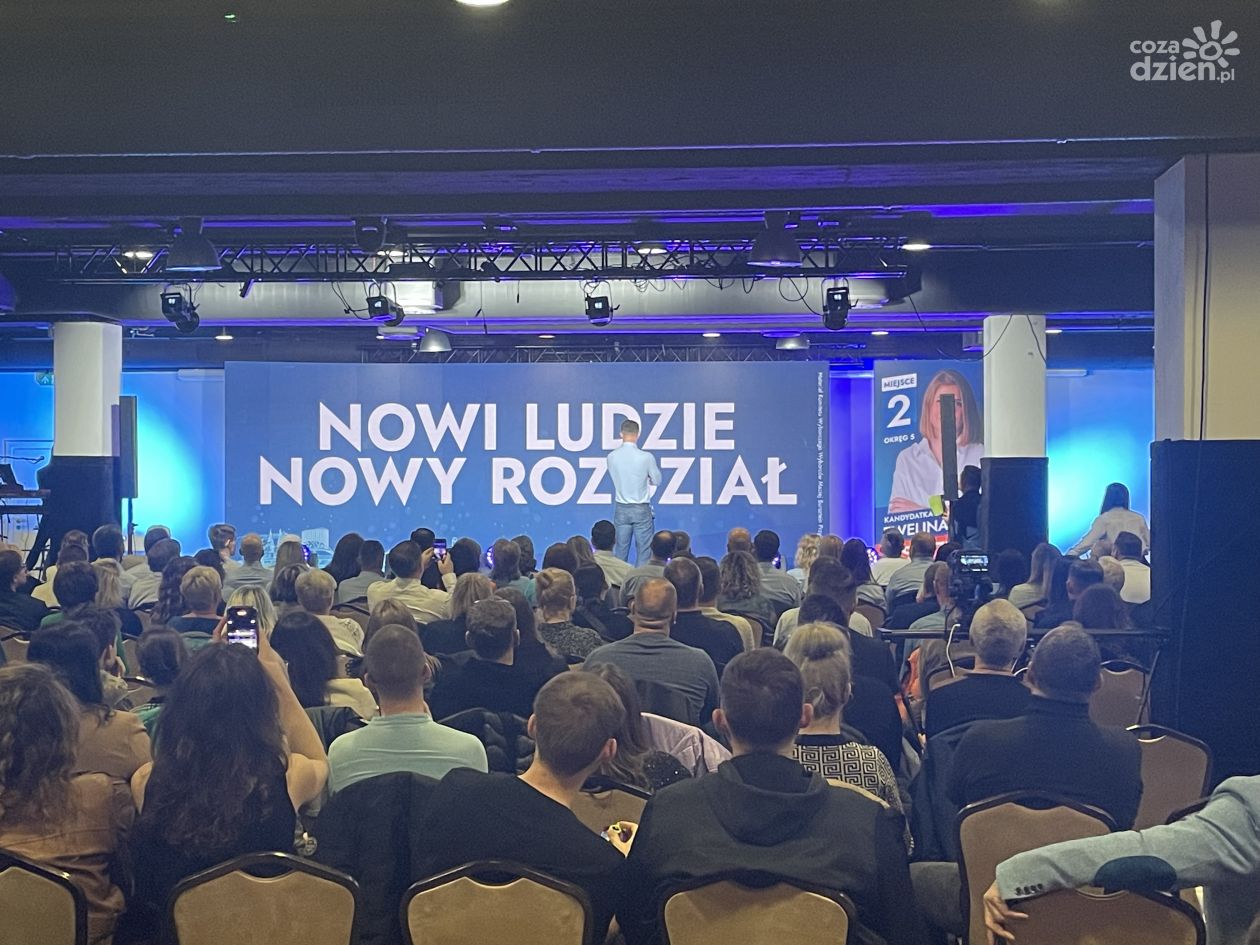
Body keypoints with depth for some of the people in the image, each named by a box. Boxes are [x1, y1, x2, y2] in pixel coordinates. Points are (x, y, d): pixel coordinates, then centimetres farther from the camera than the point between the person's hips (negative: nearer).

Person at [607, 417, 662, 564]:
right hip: (641, 509, -3)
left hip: (621, 509, 3)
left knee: (621, 551, 9)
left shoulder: (611, 457, -6)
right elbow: (657, 481, -1)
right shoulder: (646, 457, -14)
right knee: (643, 551, 3)